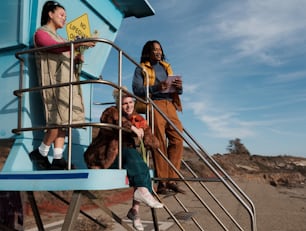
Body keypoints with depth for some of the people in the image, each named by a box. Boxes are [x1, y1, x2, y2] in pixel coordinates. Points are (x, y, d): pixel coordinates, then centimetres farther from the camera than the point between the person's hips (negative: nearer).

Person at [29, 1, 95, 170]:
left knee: (62, 120, -2)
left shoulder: (59, 37, 29)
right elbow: (54, 48, -16)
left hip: (66, 80, 8)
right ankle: (40, 153, -1)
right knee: (59, 119, -15)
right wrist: (78, 43, -27)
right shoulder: (41, 32, 5)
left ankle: (57, 159, -3)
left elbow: (67, 57, 23)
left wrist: (78, 58, 1)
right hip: (54, 80, -8)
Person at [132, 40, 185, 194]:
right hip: (154, 105, -4)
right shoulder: (141, 69, 11)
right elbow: (137, 89, -5)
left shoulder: (166, 67, 26)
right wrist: (156, 87, -18)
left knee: (177, 139, -8)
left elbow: (177, 91, 22)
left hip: (170, 105, 5)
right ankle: (162, 182, -6)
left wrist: (178, 87, -2)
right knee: (160, 142, -10)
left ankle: (172, 179, -2)